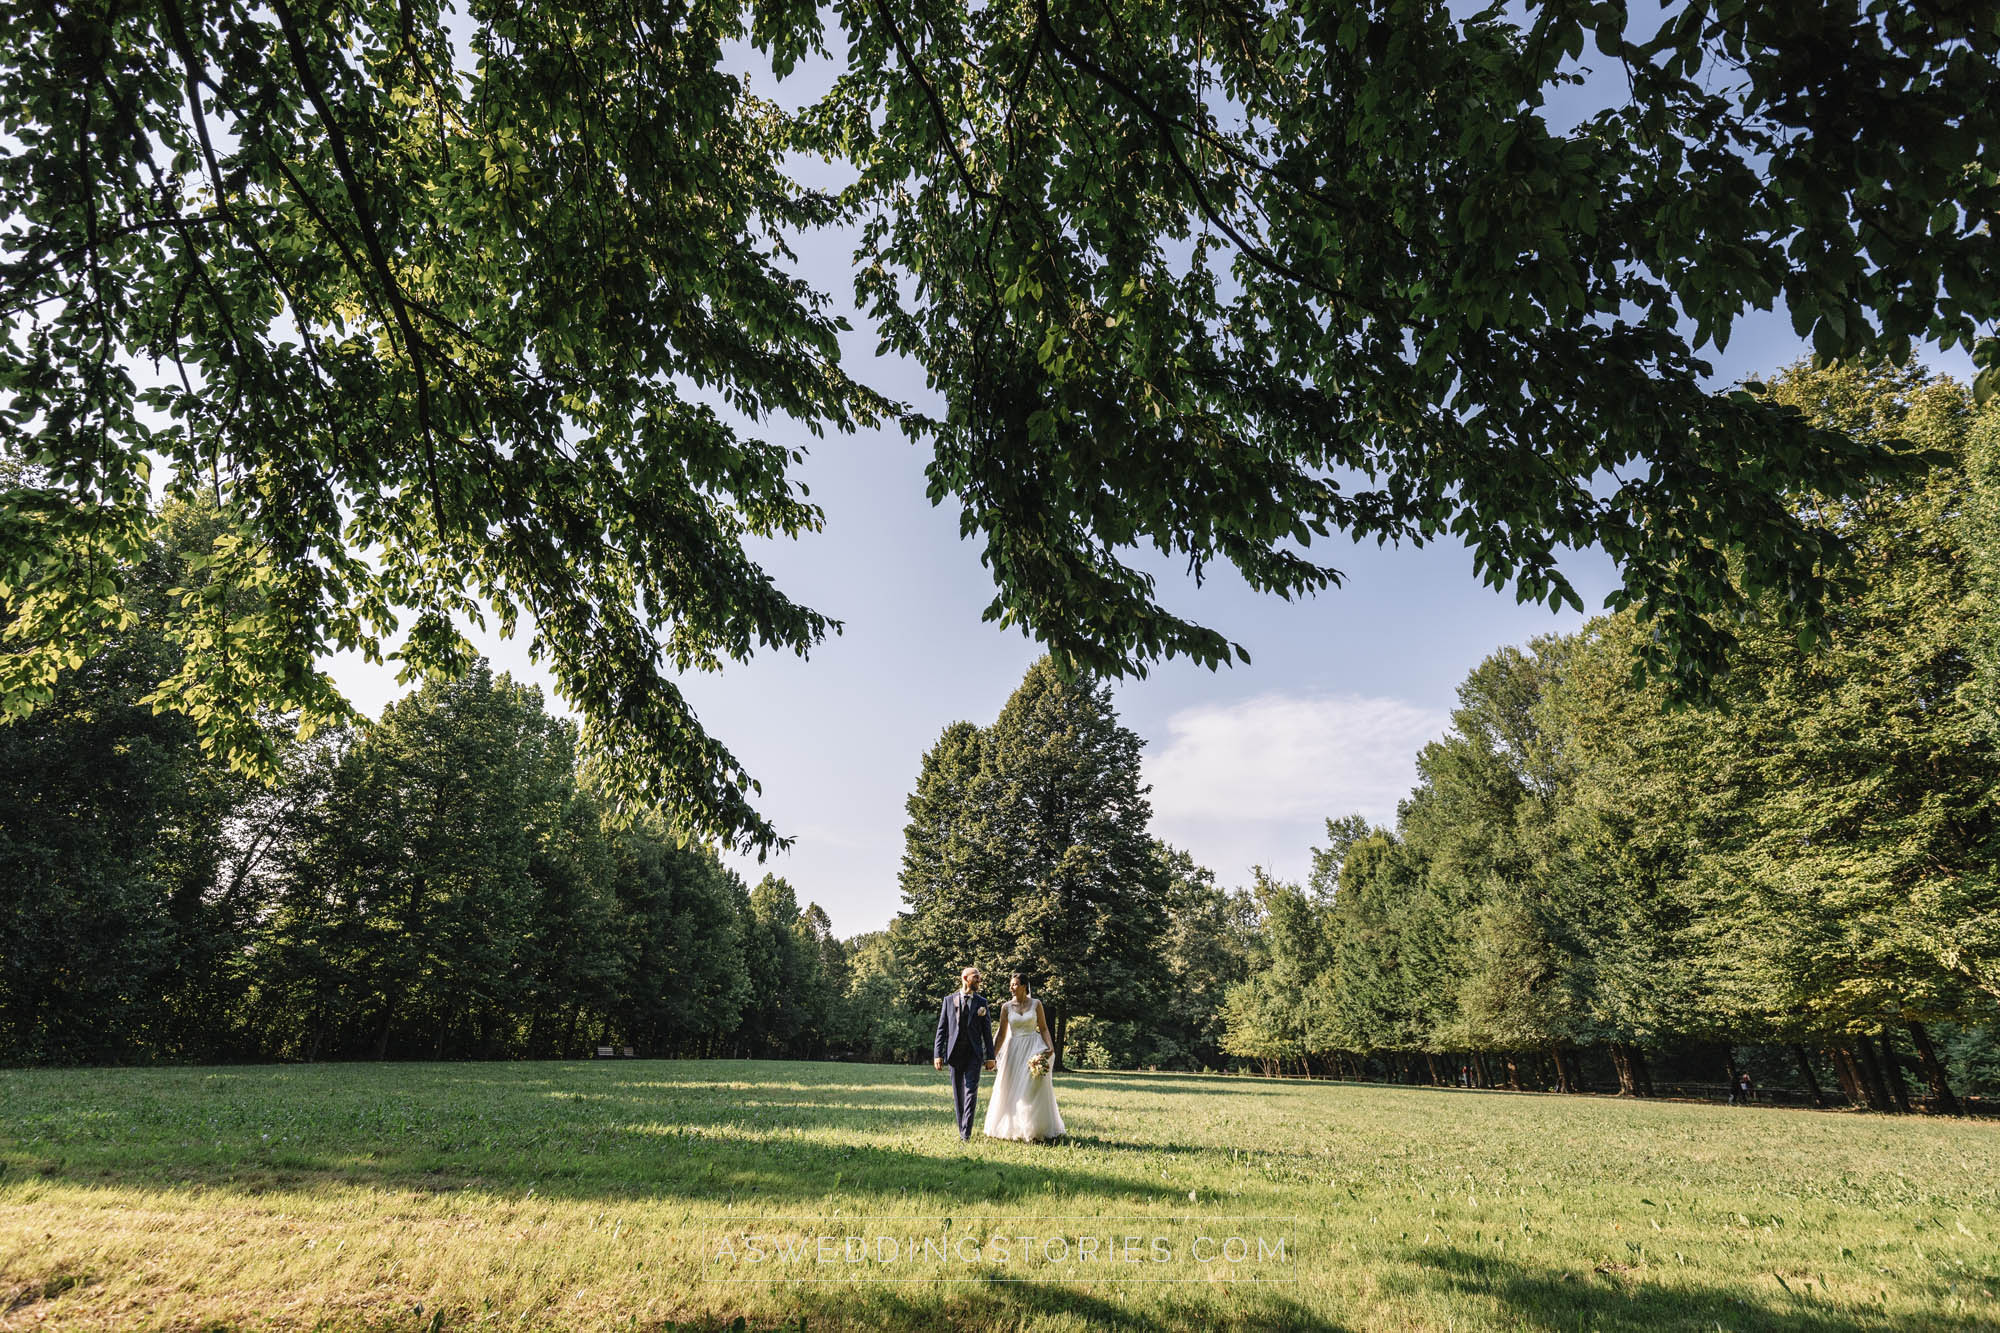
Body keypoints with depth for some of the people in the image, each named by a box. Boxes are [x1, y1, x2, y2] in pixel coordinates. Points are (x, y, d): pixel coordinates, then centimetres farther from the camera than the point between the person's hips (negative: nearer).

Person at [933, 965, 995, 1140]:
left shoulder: (981, 1001, 7)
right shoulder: (949, 1000, 5)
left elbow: (987, 1030, 6)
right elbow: (942, 1028, 4)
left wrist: (990, 1056, 1)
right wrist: (938, 1054, -3)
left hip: (974, 1053, -1)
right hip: (955, 1052, 1)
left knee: (971, 1092, -10)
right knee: (958, 1094, 9)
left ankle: (966, 1134, -11)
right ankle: (961, 1130, 22)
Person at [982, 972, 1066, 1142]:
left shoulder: (1036, 1004, 1)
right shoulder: (1006, 1007, 3)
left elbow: (1044, 1028, 3)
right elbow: (1002, 1034, 5)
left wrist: (1050, 1046, -13)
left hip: (1034, 1048, -2)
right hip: (1014, 1050, 2)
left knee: (1034, 1090, -4)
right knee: (1012, 1091, 5)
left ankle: (1036, 1131, 5)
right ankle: (1012, 1128, 19)